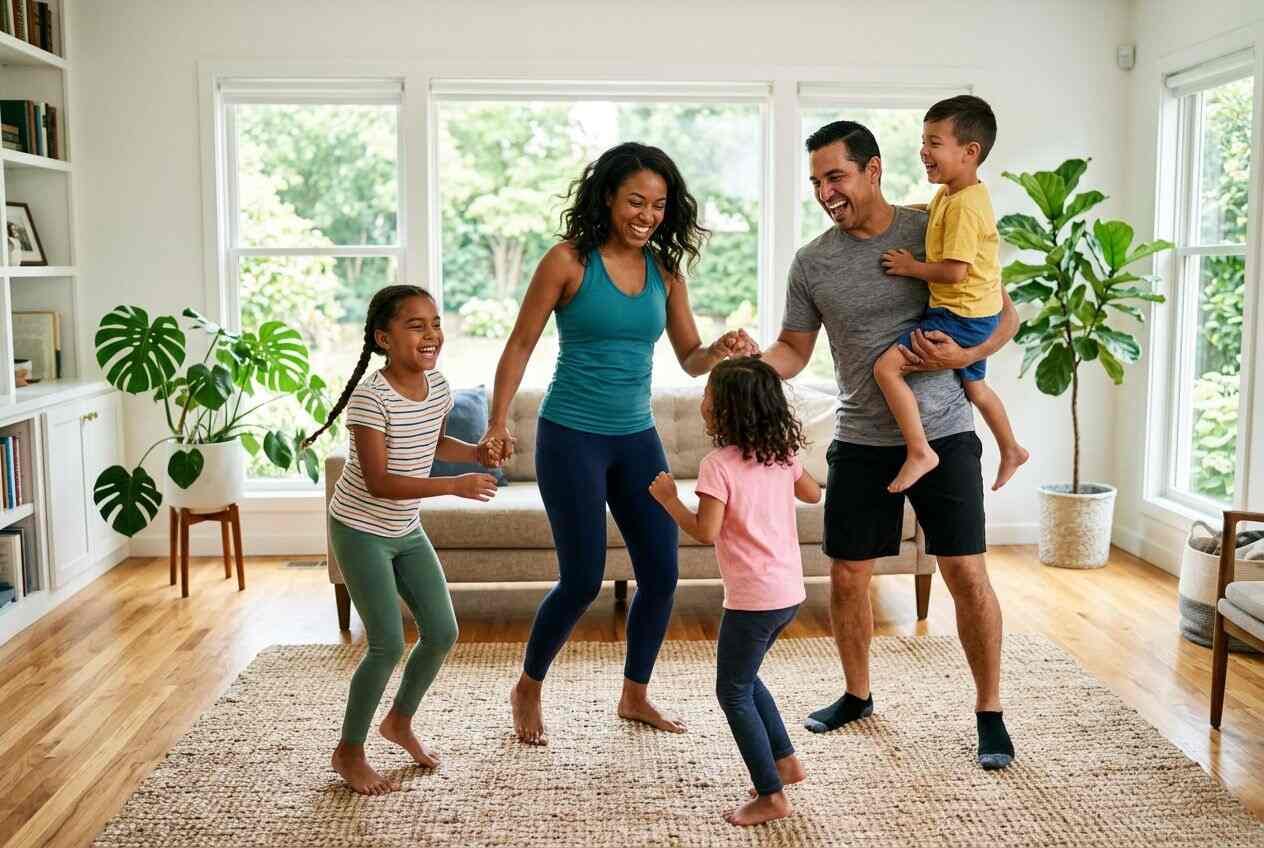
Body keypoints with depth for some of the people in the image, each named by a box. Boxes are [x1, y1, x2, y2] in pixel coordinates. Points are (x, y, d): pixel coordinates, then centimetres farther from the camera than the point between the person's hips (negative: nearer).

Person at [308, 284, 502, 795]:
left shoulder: (437, 386, -4)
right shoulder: (370, 397, -25)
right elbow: (378, 481, -29)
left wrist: (477, 453, -3)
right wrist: (455, 486, -34)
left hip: (407, 531, 7)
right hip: (360, 531, -7)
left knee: (443, 633, 5)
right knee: (389, 645, -9)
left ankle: (400, 721, 31)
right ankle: (349, 752, 13)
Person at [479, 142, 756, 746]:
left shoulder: (665, 271, 5)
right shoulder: (569, 261, -9)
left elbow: (690, 359, 9)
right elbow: (520, 345, -6)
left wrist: (722, 350, -13)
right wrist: (497, 423, -14)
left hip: (637, 438, 5)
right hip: (571, 436, -5)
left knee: (661, 572, 4)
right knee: (582, 579, -3)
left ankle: (634, 696, 25)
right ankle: (527, 690, 23)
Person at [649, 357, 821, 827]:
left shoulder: (718, 465, -17)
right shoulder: (781, 454, 5)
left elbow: (705, 531, -20)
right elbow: (812, 493, 20)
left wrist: (668, 498, -7)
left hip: (753, 598, -8)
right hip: (790, 592, 8)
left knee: (733, 693, 5)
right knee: (745, 678, 26)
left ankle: (771, 795, 7)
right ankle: (784, 759, 29)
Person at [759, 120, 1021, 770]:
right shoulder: (812, 263, 2)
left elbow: (1005, 315, 4)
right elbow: (794, 350, 8)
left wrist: (964, 355, -16)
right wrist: (750, 363, -14)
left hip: (943, 434, -2)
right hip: (861, 442, 2)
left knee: (968, 576, -2)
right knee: (847, 578, 7)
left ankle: (989, 711, 15)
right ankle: (857, 694, 31)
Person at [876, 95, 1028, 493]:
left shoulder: (964, 206, -23)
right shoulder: (950, 193, 8)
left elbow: (954, 270, -28)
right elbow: (928, 212, 31)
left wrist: (911, 267, -15)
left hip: (962, 316, -11)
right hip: (976, 315, 11)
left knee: (887, 367, -17)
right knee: (973, 384, 29)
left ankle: (920, 451, -15)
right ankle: (1011, 449, 47)